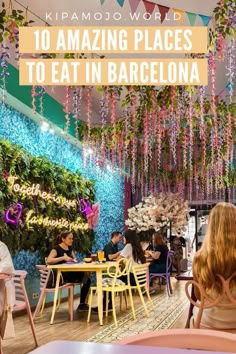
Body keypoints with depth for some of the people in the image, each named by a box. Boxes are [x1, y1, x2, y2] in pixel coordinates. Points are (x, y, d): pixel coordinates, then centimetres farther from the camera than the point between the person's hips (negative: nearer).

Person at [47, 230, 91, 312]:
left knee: (87, 279, -14)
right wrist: (63, 258, -26)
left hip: (71, 274, 8)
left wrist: (74, 260, -1)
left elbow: (74, 259, 23)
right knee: (84, 274, -24)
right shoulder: (56, 249, -9)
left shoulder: (70, 249, 15)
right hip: (60, 276, -8)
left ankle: (82, 304, -3)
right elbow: (48, 261, -24)